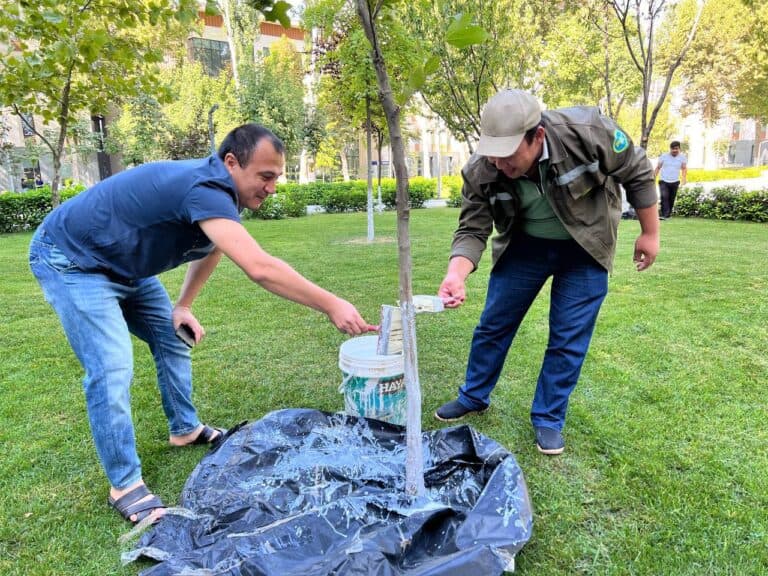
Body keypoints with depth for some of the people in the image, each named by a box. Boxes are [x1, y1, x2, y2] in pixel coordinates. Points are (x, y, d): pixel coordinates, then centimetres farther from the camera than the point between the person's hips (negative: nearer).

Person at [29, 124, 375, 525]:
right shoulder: (205, 189, -35)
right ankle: (124, 485, -2)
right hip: (71, 260, -9)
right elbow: (259, 268, -45)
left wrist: (182, 306, 9)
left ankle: (185, 429, 29)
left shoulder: (217, 188, -4)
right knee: (112, 369, -17)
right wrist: (331, 305, -40)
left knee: (171, 339, 11)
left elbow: (210, 249, 14)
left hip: (122, 264, 9)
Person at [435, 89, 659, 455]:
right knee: (493, 324, 8)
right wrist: (456, 274, -38)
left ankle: (548, 419, 20)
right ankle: (473, 398, 30)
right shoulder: (480, 171, -25)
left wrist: (649, 234, -6)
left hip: (584, 249, -1)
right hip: (523, 245, 2)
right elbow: (473, 230, -18)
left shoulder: (587, 132, -30)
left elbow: (637, 173, -14)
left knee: (569, 337, 1)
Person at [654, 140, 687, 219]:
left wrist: (684, 178, -10)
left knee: (671, 199, 7)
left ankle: (668, 214, 21)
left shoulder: (682, 157, 2)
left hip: (675, 182, 2)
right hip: (663, 181, -2)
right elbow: (658, 168, 4)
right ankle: (664, 215, -23)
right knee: (664, 197, -19)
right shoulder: (664, 156, -2)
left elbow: (684, 168, 6)